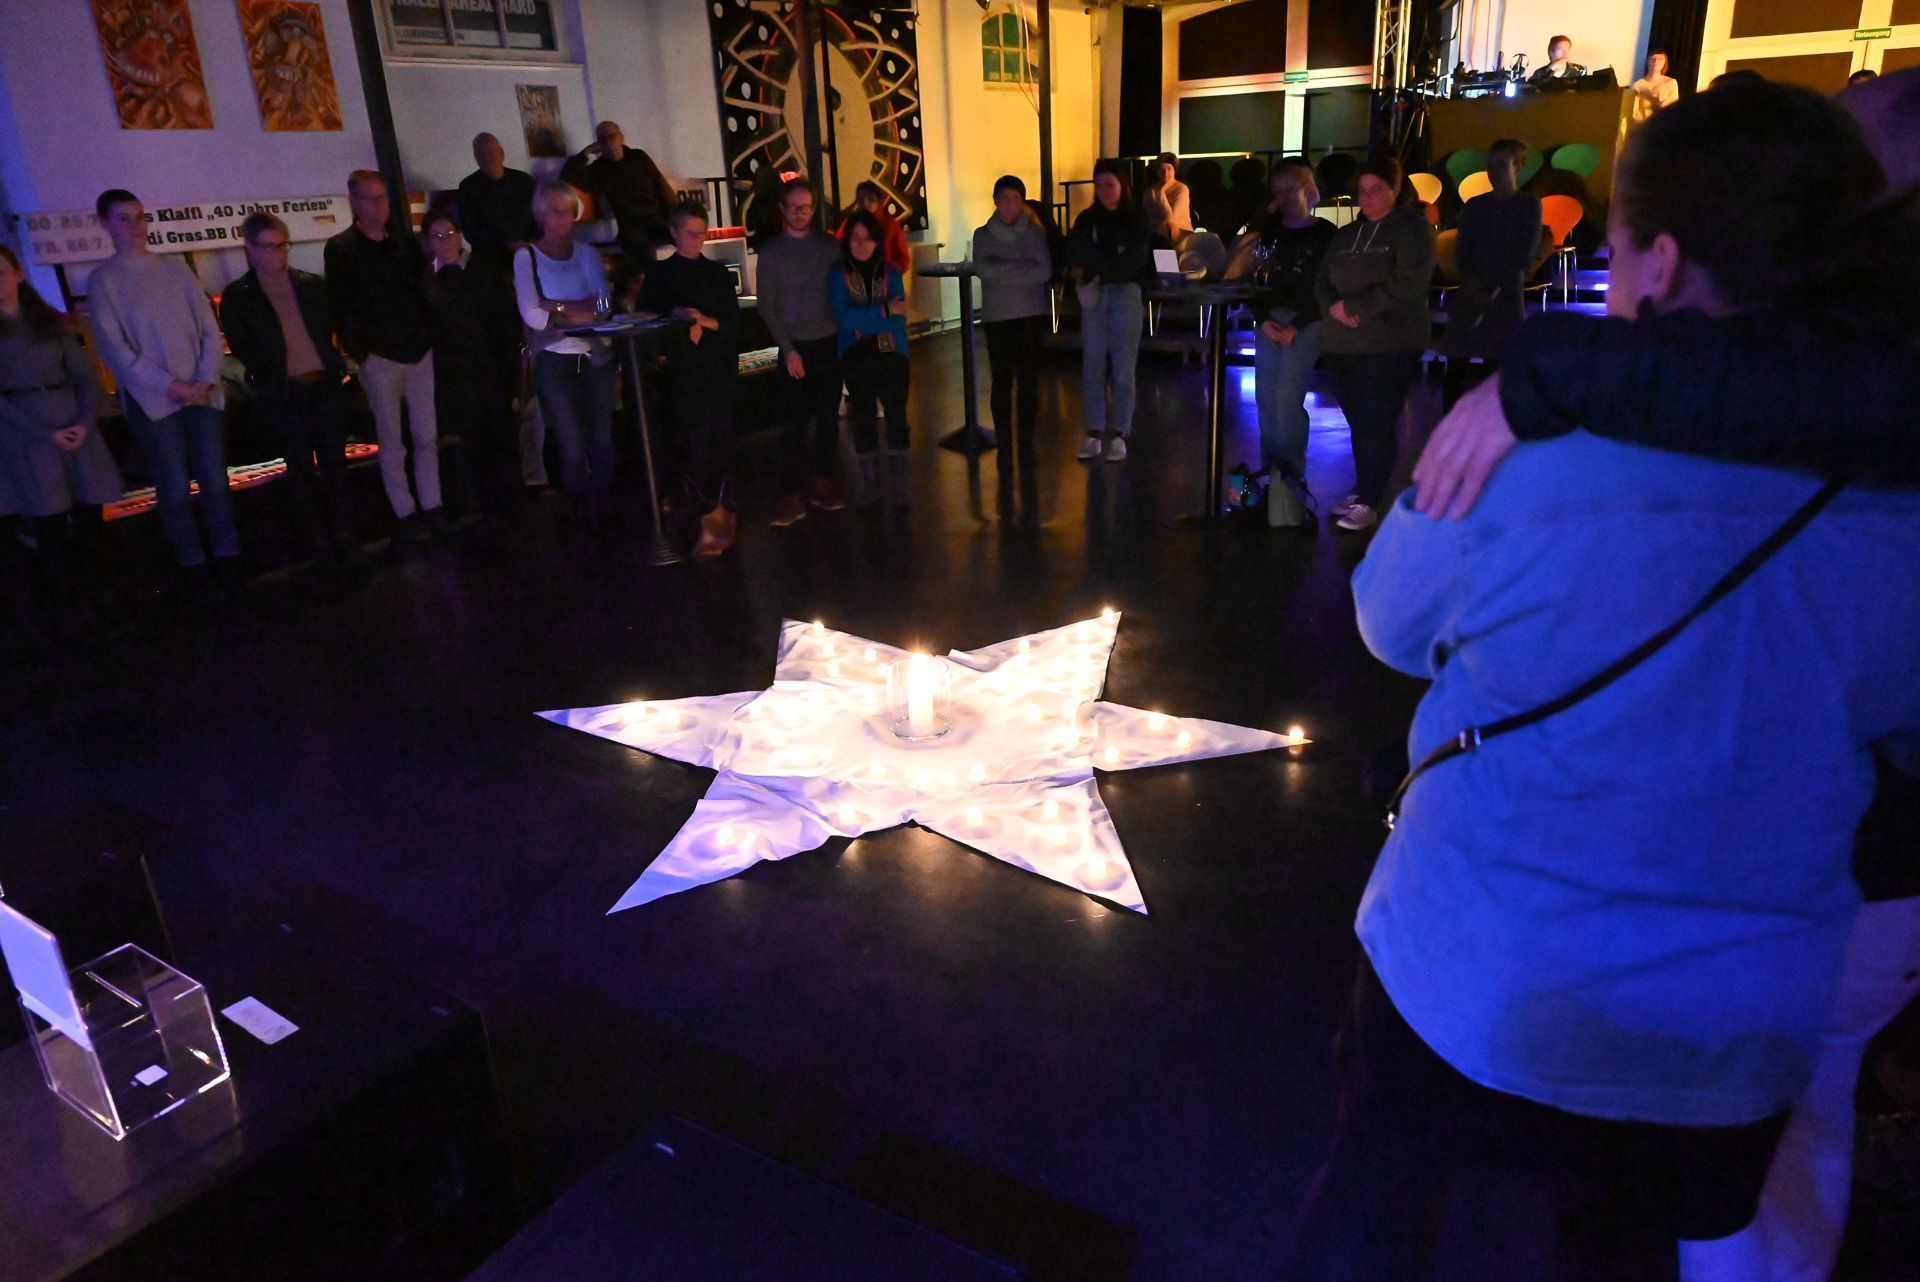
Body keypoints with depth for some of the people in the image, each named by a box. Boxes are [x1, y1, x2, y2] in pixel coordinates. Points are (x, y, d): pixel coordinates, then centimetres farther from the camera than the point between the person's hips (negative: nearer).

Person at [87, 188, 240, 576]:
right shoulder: (103, 279, 2)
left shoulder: (174, 268, 11)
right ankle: (193, 563, 10)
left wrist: (206, 380, -6)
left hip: (202, 393, 3)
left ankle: (226, 554, 13)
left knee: (215, 480, 1)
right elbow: (114, 347, -5)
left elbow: (209, 327, 8)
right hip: (153, 400, -2)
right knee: (175, 487, -1)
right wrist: (172, 386, -12)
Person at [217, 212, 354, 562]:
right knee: (301, 468, 7)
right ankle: (314, 536, 17)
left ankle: (343, 533, 16)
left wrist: (331, 362, 5)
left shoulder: (312, 285, 8)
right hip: (283, 394, -2)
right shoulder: (237, 297, 0)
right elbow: (241, 348, 0)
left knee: (335, 463, 7)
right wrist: (273, 373, -6)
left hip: (326, 385, 2)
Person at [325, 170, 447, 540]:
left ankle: (431, 505, 14)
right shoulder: (341, 249, -1)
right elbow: (338, 308, -3)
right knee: (392, 442, 1)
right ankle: (405, 513, 6)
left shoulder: (405, 243, 12)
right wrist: (358, 352, -8)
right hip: (379, 357, -4)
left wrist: (429, 337, 7)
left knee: (427, 436, 6)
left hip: (419, 353, 4)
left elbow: (425, 291, 17)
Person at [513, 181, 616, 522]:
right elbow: (531, 316, -11)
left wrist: (556, 307, -13)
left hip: (597, 355, 3)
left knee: (602, 439, 3)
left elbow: (604, 304, -5)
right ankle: (582, 507, 15)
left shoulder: (588, 253, 10)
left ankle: (602, 504, 19)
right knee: (572, 445, -3)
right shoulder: (527, 257, 1)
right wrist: (580, 312, -9)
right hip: (554, 359, -3)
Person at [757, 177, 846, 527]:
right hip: (796, 346, -2)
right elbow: (767, 307, 0)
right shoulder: (771, 252, 1)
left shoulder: (829, 245, 7)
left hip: (831, 343, 2)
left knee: (828, 416, 5)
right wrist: (788, 349, -7)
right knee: (797, 421, -5)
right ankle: (793, 494, -1)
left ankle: (821, 481, 17)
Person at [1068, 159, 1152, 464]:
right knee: (1092, 367, 1)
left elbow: (1134, 262, -7)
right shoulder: (1086, 219, 10)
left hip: (1126, 295, -2)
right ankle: (1093, 434, 8)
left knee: (1123, 369, -2)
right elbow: (1074, 257, 2)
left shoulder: (1137, 219, 2)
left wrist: (1095, 266, -7)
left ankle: (1119, 435, 5)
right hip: (1093, 296, 2)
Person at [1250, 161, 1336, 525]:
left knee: (1287, 401, -14)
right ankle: (1271, 474, 8)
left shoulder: (1325, 233, 0)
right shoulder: (1270, 230, 14)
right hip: (1269, 322, 5)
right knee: (1266, 400, 1)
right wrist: (1264, 319, -5)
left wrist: (1295, 328, -12)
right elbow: (1255, 279, 10)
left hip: (1304, 324, -5)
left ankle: (1293, 477, -7)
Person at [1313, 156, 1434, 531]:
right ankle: (1361, 492, 18)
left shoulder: (1411, 228, -1)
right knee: (1358, 422, 7)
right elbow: (1322, 281, 17)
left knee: (1375, 424, -10)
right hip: (1342, 343, 6)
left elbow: (1408, 283, -14)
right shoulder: (1346, 235, 19)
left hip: (1390, 345, -6)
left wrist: (1354, 306, -14)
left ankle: (1368, 503, -7)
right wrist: (1333, 307, -6)